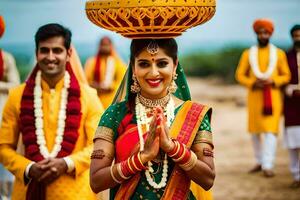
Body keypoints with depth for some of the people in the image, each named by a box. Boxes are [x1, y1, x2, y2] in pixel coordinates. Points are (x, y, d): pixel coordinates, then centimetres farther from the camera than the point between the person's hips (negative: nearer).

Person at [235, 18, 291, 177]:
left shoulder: (279, 54, 6)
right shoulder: (248, 54, 7)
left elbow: (286, 76, 7)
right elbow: (240, 75, 6)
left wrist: (273, 81, -11)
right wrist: (253, 83, -11)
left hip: (273, 96, -2)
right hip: (254, 96, 2)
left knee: (270, 130, -12)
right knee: (254, 130, 8)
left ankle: (268, 166, -15)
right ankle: (260, 161, 27)